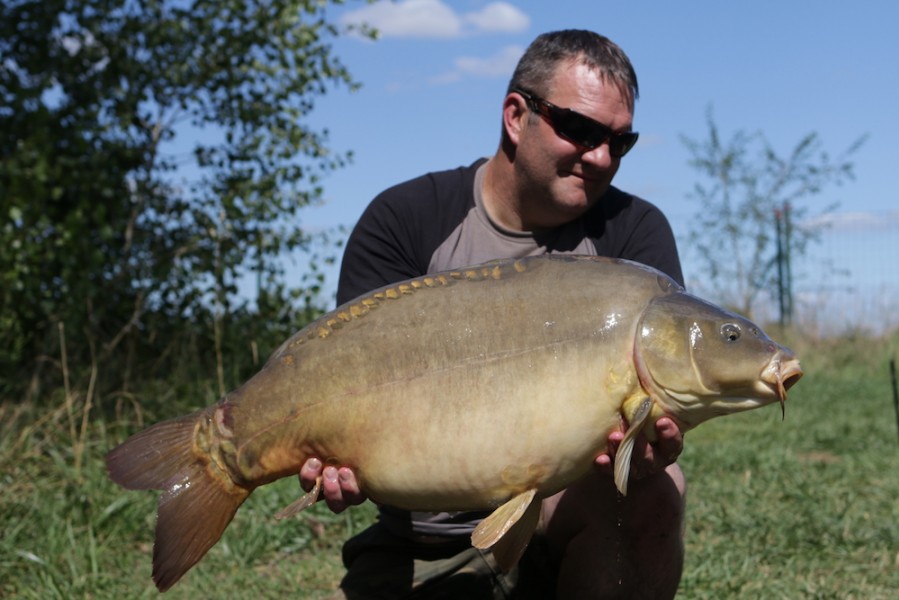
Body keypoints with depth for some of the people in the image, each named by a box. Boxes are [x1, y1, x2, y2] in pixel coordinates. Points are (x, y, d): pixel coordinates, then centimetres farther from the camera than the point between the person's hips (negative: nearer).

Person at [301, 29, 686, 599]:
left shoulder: (635, 232, -1)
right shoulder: (405, 221, -1)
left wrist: (655, 437, -36)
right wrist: (347, 462, -30)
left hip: (563, 520, 1)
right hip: (421, 549, 0)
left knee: (651, 489, -31)